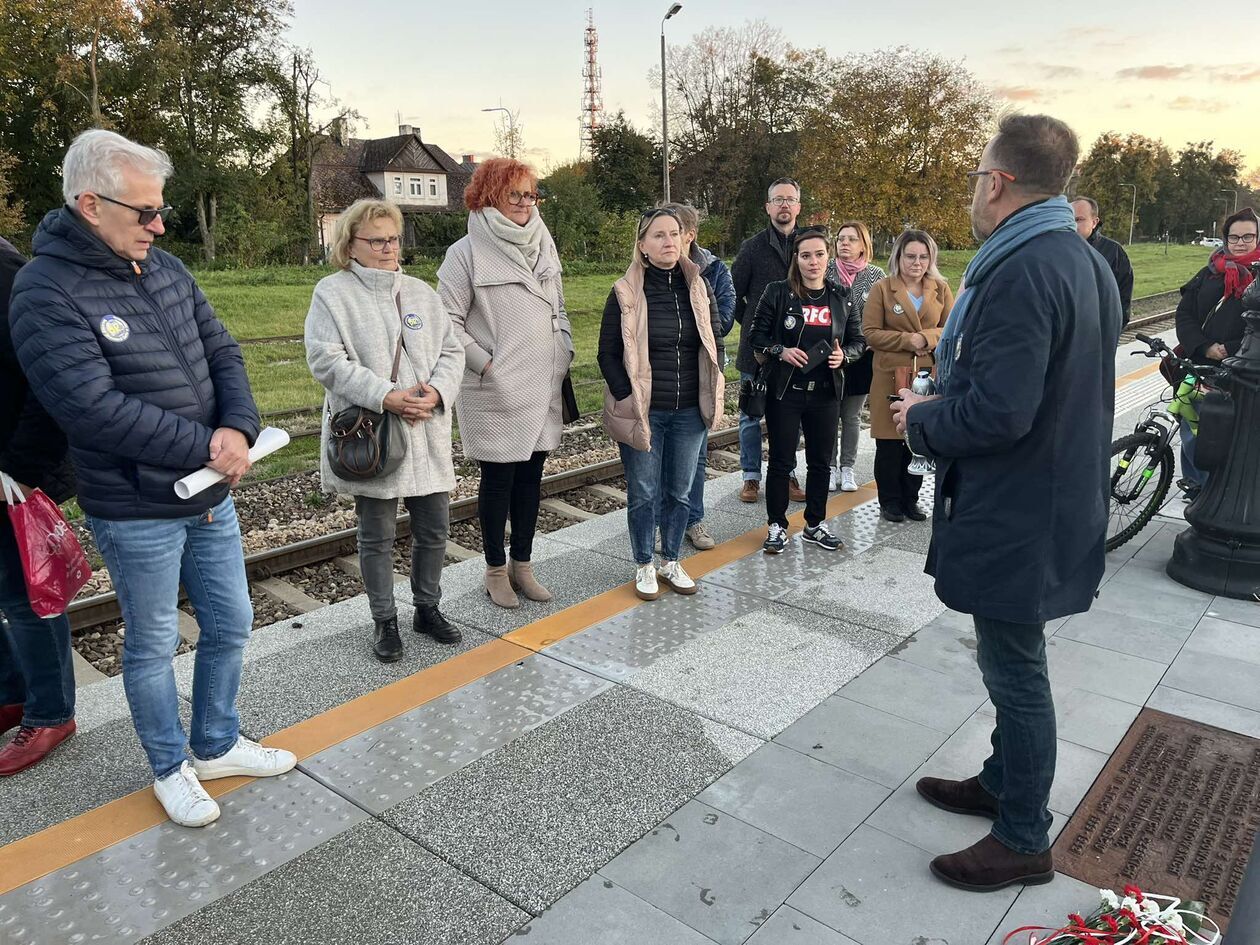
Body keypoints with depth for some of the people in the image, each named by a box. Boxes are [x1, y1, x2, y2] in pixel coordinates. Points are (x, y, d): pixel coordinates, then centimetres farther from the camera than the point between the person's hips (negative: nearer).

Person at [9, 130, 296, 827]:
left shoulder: (166, 269, 5)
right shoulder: (46, 293, -16)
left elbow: (222, 353, 3)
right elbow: (95, 409, -24)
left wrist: (239, 429, -16)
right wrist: (205, 448, -20)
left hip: (211, 496, 7)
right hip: (136, 514, -6)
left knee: (230, 625, 18)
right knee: (153, 645, 12)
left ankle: (216, 746, 40)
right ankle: (170, 769, 35)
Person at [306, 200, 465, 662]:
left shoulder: (422, 293, 11)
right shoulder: (332, 293, -4)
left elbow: (451, 350, 9)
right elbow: (327, 360, -13)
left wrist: (437, 391, -11)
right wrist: (385, 397, -21)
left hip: (426, 435, 5)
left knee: (434, 527, 11)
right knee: (377, 535, 7)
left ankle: (427, 608, 32)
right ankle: (384, 621, 24)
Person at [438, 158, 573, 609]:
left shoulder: (543, 247, 11)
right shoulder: (466, 253, -8)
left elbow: (559, 310, 19)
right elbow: (450, 322, -9)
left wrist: (564, 357, 9)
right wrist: (486, 364, -13)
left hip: (542, 387, 6)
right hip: (494, 392, -5)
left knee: (531, 475, 11)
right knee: (498, 479, 4)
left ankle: (522, 564, 25)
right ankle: (496, 570, 20)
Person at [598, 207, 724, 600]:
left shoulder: (699, 288, 4)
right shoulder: (625, 293, -7)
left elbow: (713, 343, 12)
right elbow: (608, 354, -4)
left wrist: (712, 397, 5)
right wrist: (627, 400, -10)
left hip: (689, 412, 4)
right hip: (644, 412, -3)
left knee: (680, 491, 13)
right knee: (644, 494, 6)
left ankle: (671, 561, 30)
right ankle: (644, 567, 24)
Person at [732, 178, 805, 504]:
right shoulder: (752, 247, 0)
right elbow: (733, 293, 6)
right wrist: (751, 325, 6)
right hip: (757, 347, -1)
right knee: (751, 415, 7)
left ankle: (787, 474, 22)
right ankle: (751, 476, 18)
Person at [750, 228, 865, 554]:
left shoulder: (841, 297, 7)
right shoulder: (777, 293, -3)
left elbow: (858, 340, 12)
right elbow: (758, 334, 0)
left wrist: (844, 355, -9)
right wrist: (781, 351, -17)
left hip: (825, 392, 3)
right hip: (785, 391, -3)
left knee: (820, 461, 11)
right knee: (781, 461, 3)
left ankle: (815, 525, 26)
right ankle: (776, 526, 16)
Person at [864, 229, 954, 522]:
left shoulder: (941, 289, 9)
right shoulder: (882, 289, -1)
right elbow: (870, 332, -4)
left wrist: (926, 338, -12)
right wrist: (907, 340, -15)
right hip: (891, 375, -3)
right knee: (889, 443, 1)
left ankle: (910, 499, 22)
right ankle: (890, 501, 15)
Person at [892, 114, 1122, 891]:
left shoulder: (1020, 272, -23)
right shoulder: (1086, 261, 9)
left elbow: (997, 412, -30)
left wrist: (920, 417, -11)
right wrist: (941, 404, 11)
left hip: (1016, 514, -10)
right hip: (1055, 498, 10)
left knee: (1016, 672, 5)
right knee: (1013, 664, 22)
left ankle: (1025, 841, 22)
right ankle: (1004, 783, 41)